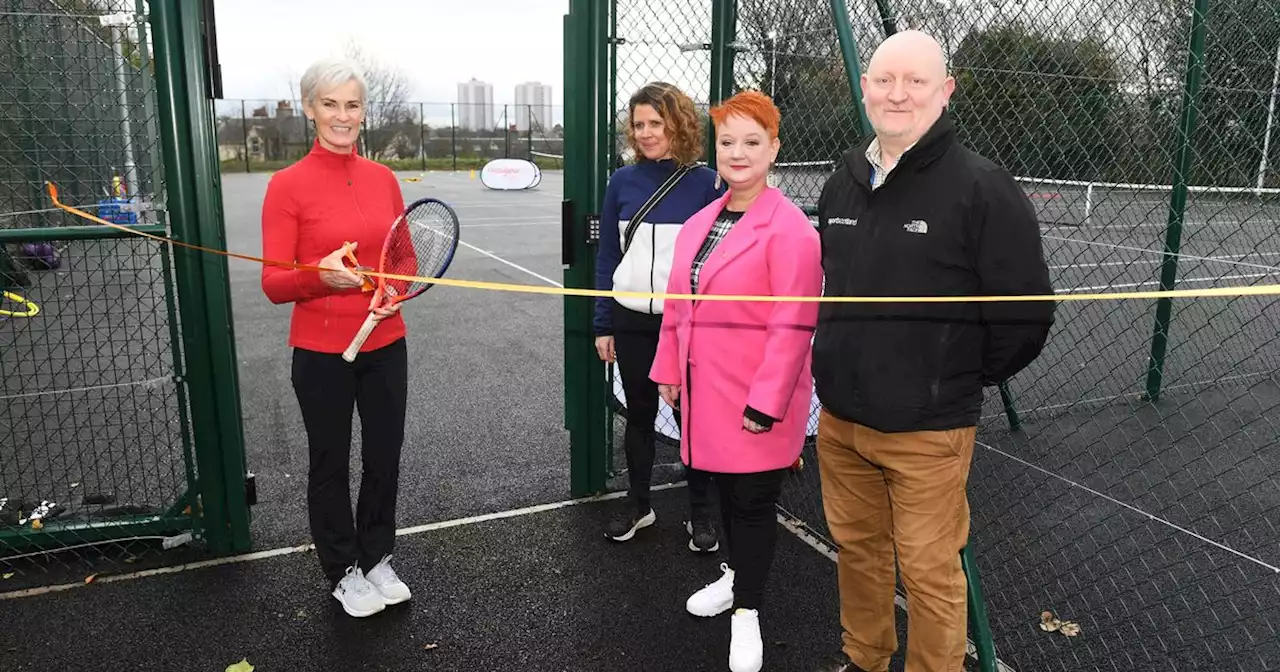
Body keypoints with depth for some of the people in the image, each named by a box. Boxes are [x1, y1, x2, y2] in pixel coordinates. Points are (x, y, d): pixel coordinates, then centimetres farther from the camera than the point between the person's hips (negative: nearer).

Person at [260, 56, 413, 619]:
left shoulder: (383, 179, 4)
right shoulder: (287, 186, -9)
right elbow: (273, 283, -10)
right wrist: (320, 275, -30)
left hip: (385, 345, 4)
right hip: (321, 352, -4)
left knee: (384, 458, 14)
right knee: (330, 464, 12)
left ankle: (378, 558, 37)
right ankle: (344, 572, 33)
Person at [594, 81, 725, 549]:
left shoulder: (706, 183, -6)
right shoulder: (622, 181, 2)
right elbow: (607, 257, 6)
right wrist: (603, 325, 5)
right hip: (632, 323, 3)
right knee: (639, 415, 15)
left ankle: (701, 512, 26)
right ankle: (637, 504, 33)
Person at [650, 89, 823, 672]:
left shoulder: (789, 229, -15)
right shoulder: (698, 224, 9)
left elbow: (793, 325, -19)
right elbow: (677, 306, 13)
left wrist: (766, 402, -19)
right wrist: (669, 372, 13)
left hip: (754, 402, -6)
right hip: (705, 394, 7)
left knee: (751, 501, 6)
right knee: (724, 490, 20)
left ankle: (746, 613, 23)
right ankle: (735, 575, 42)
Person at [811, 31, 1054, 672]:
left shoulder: (982, 188, -14)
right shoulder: (842, 183, 6)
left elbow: (1026, 311, -11)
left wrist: (963, 378, 0)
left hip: (926, 430, -6)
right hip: (839, 418, 6)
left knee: (928, 572, 6)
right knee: (857, 548, 20)